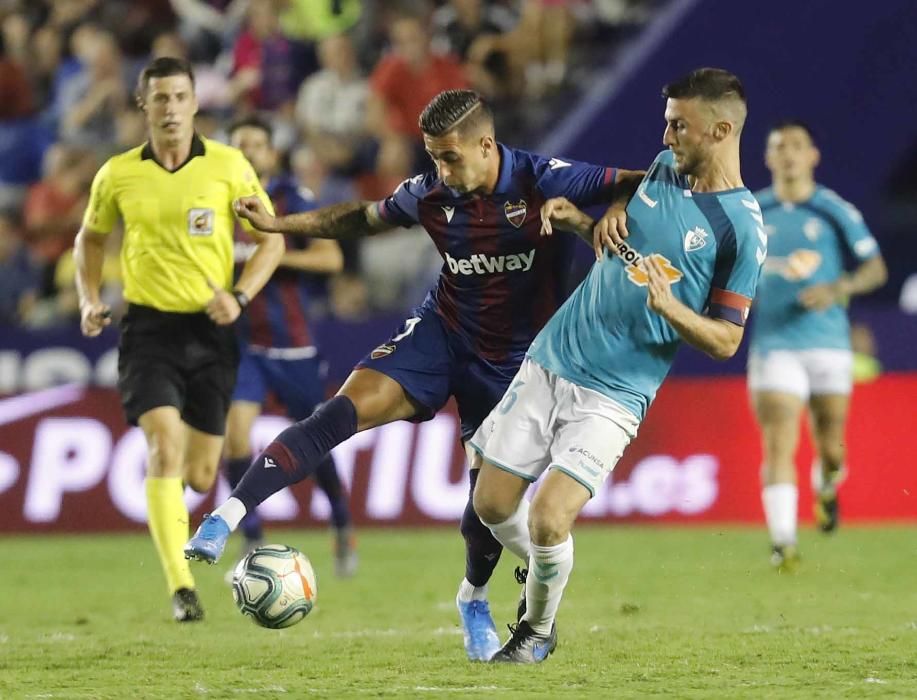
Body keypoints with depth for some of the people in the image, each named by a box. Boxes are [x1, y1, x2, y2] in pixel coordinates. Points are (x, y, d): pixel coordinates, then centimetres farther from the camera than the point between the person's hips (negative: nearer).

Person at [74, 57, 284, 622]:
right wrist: (90, 299, 2)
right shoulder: (118, 175, 0)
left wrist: (240, 296, -13)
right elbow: (91, 238, 18)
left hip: (210, 329, 1)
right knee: (165, 445, -22)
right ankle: (181, 586, -22)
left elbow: (271, 240, 2)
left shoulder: (229, 166, -4)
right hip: (150, 326, -1)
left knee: (201, 476, 4)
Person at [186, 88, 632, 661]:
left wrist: (611, 213, -36)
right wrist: (280, 224, 9)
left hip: (514, 362, -1)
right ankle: (227, 518, -27)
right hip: (442, 335, 2)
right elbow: (367, 218, 13)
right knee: (346, 408, -22)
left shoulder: (546, 183, -20)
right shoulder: (429, 195, -8)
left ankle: (474, 600, 35)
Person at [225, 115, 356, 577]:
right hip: (242, 342, 2)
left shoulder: (293, 199, -7)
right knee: (235, 435, -16)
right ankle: (252, 540, -7)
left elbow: (331, 258, -15)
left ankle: (343, 529, 30)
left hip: (293, 343, -2)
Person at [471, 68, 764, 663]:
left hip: (613, 395, -6)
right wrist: (581, 221, 6)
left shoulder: (741, 226, -11)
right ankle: (546, 571, 35)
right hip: (550, 361, 6)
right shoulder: (665, 167, 7)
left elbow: (726, 341, -8)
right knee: (492, 506, 5)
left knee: (547, 520, -16)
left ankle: (538, 627, 12)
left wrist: (669, 307, -26)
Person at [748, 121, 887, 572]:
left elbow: (876, 268, 2)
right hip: (773, 345, 0)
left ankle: (826, 491, 41)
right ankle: (783, 543, -17)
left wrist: (838, 289, -15)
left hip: (828, 343, 0)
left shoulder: (835, 211, 1)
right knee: (778, 446, -14)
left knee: (830, 446, 6)